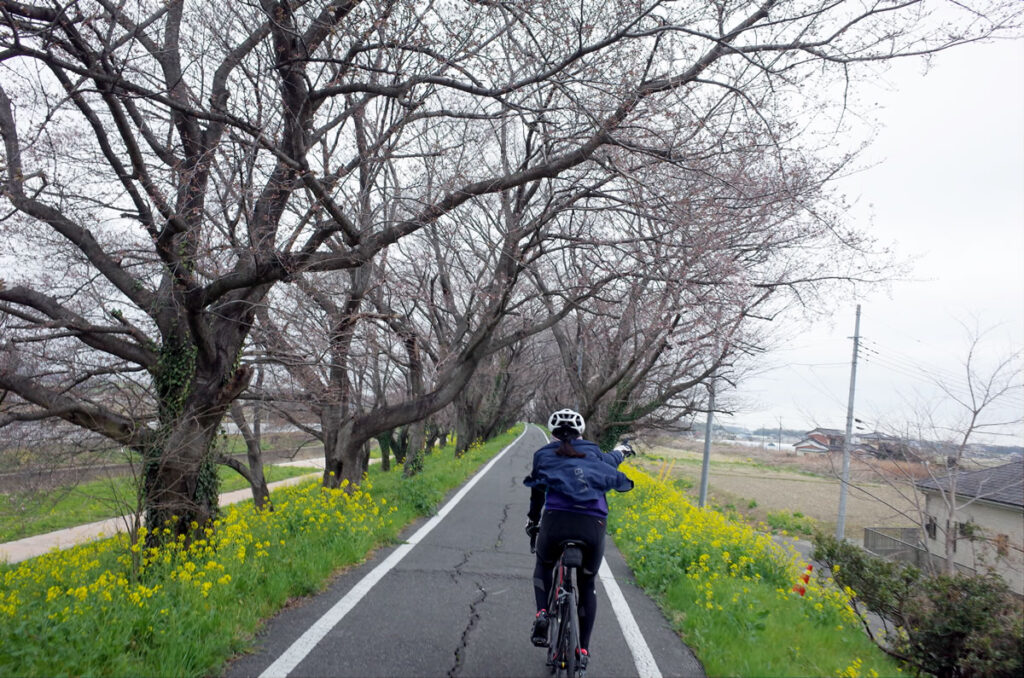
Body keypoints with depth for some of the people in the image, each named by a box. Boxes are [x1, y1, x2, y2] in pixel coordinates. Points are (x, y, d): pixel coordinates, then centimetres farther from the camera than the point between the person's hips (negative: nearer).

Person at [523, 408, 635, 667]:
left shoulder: (543, 455, 19)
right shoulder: (594, 454, 22)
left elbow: (537, 493, 27)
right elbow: (612, 460, 44)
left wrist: (532, 522, 45)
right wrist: (623, 450, 68)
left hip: (556, 520, -1)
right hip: (594, 524, 1)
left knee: (544, 565, 32)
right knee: (587, 584, 25)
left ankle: (542, 613, 10)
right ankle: (583, 649, 23)